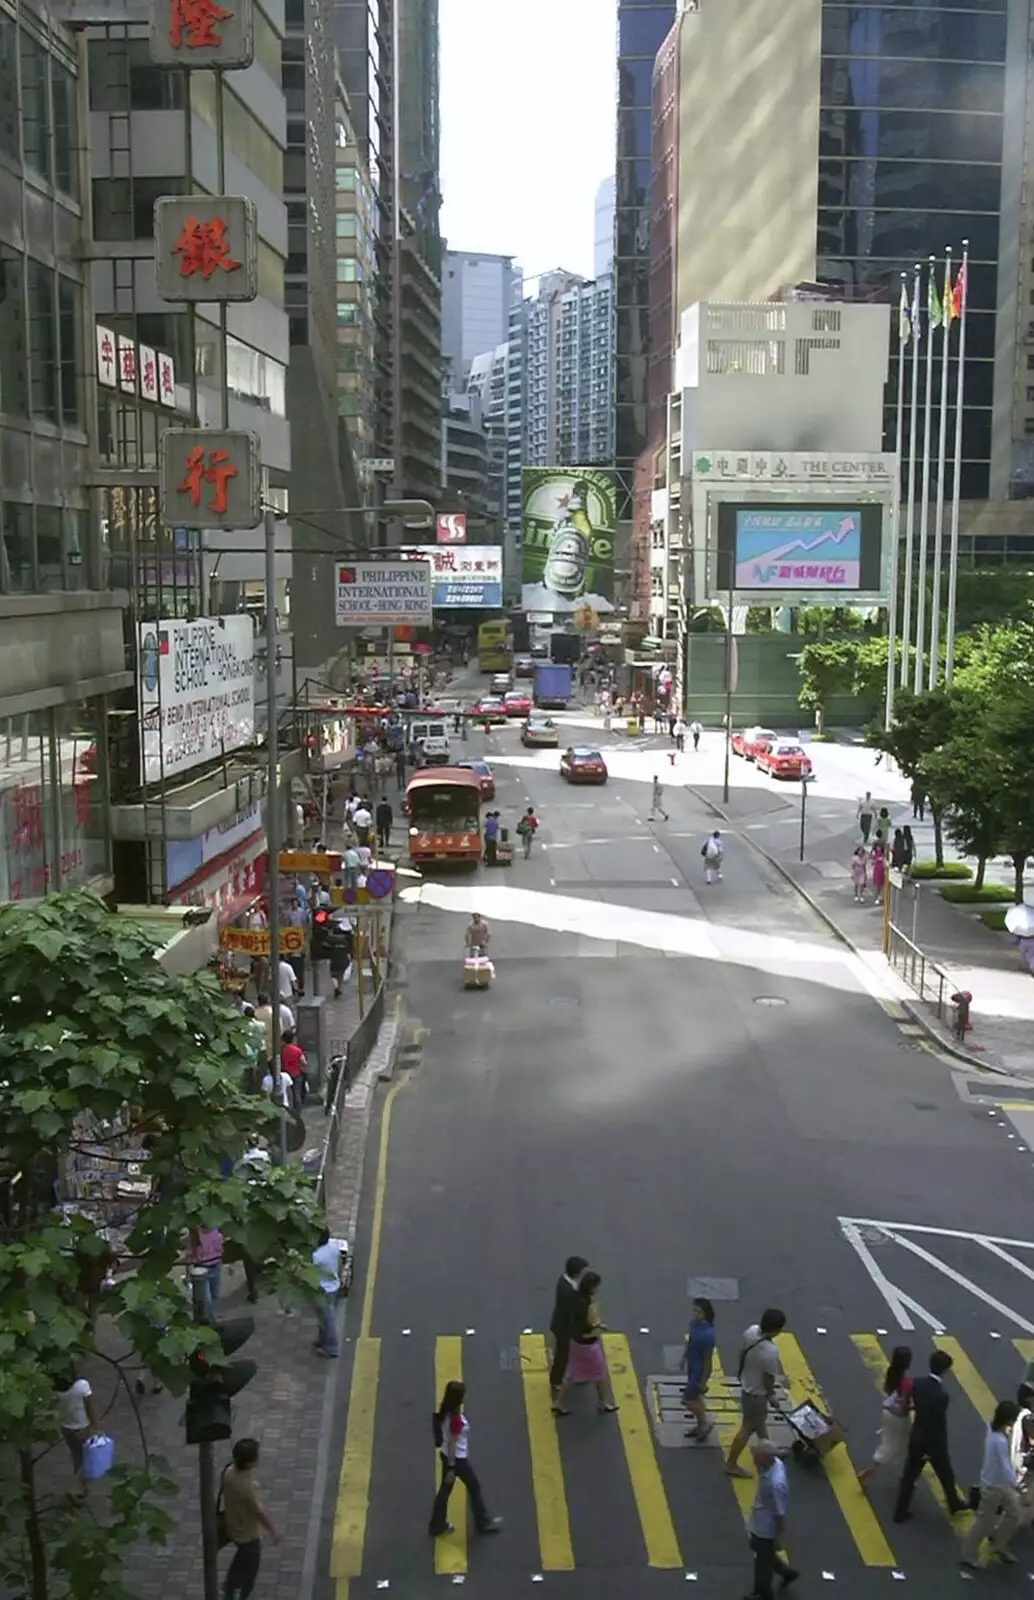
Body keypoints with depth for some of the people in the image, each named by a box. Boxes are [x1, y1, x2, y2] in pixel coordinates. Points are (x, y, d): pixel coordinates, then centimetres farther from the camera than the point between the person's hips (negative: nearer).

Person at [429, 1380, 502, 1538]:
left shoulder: (446, 1411, -4)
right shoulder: (455, 1419, -31)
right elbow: (452, 1444, -25)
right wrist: (452, 1468, -18)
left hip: (446, 1455, 8)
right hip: (457, 1459, -8)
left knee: (445, 1489, 19)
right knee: (474, 1487, 12)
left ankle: (437, 1525, 30)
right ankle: (484, 1522, 28)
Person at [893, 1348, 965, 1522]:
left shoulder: (917, 1383, -11)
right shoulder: (941, 1394, -29)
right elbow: (939, 1425, -23)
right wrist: (939, 1450, -13)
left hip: (916, 1439, 5)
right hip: (934, 1443, -5)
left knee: (909, 1476, 15)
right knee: (946, 1476, 22)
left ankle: (900, 1512, 22)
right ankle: (954, 1505, 44)